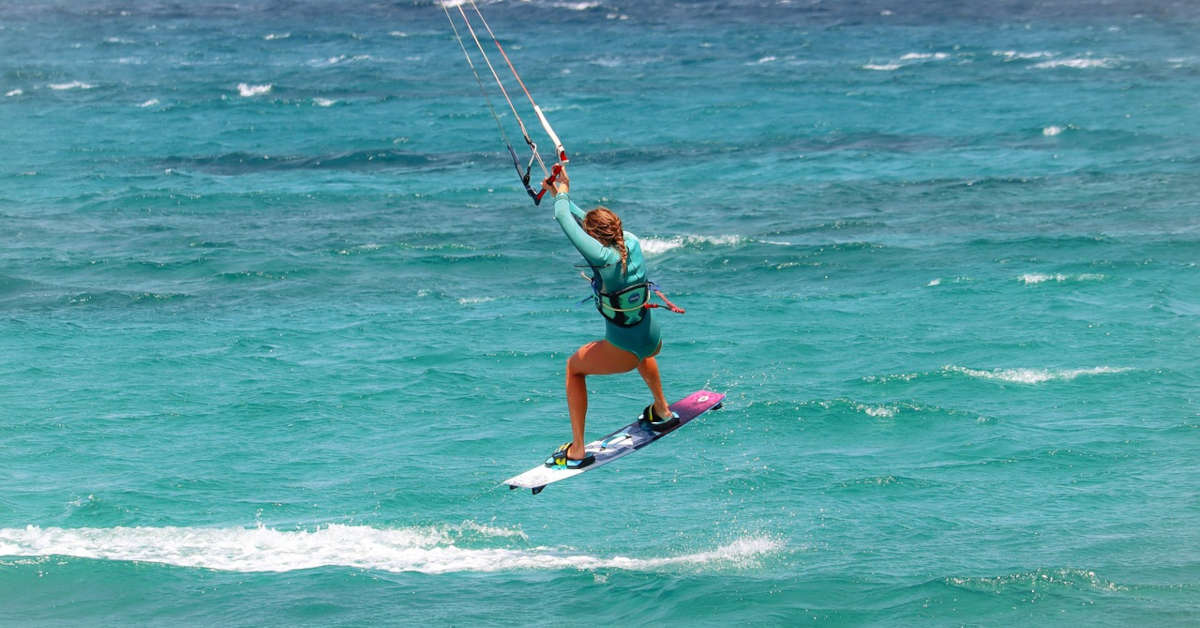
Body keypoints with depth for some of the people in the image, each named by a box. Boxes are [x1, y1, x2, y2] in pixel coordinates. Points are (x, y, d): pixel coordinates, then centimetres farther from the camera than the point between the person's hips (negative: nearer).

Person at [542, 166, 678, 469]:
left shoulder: (603, 257, -24)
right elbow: (585, 219, 12)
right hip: (653, 341, 7)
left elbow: (565, 220, -13)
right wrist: (562, 196, 19)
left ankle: (577, 450, 18)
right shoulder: (631, 242, -5)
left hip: (622, 354, -7)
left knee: (574, 367, 20)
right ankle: (662, 411, 57)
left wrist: (562, 195, 6)